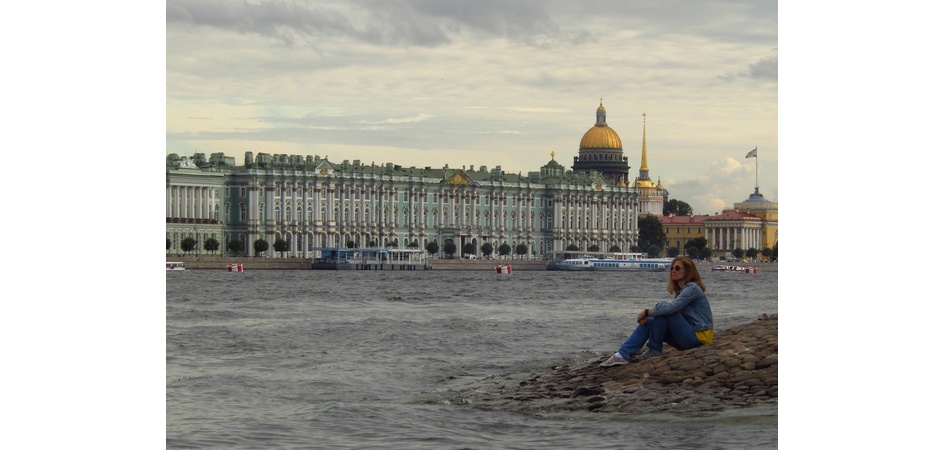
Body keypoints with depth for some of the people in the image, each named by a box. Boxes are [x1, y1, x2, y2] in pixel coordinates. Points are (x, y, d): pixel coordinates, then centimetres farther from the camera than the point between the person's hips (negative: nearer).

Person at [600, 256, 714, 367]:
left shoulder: (692, 288, -14)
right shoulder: (680, 290, 16)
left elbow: (671, 308, -26)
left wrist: (646, 312, -15)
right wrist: (645, 316, -9)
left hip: (699, 336, -9)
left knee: (662, 308, -21)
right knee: (647, 322, -1)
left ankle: (655, 350, -9)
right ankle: (622, 355, -13)